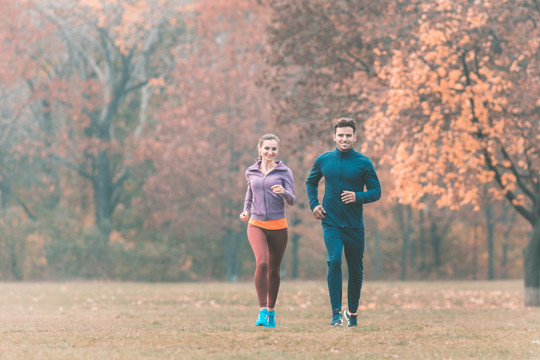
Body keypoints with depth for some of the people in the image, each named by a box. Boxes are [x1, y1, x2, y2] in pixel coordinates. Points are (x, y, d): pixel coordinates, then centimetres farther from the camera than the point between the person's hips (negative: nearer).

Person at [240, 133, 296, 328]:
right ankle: (262, 311, -23)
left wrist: (284, 192, -26)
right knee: (261, 263, -21)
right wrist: (246, 211, 9)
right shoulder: (251, 172, 8)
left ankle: (271, 311, 25)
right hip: (256, 225, 0)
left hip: (278, 226, 0)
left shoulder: (284, 172, 1)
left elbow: (292, 200, -5)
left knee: (274, 269, 7)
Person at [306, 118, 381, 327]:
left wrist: (358, 197, -19)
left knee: (356, 270, 8)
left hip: (354, 225, 0)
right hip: (331, 223, 0)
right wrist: (314, 204, 6)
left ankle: (352, 312, 28)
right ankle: (336, 313, -17)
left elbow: (376, 192, -1)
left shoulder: (364, 163, -2)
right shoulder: (323, 160, 4)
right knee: (334, 262, -19)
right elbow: (311, 182, 21)